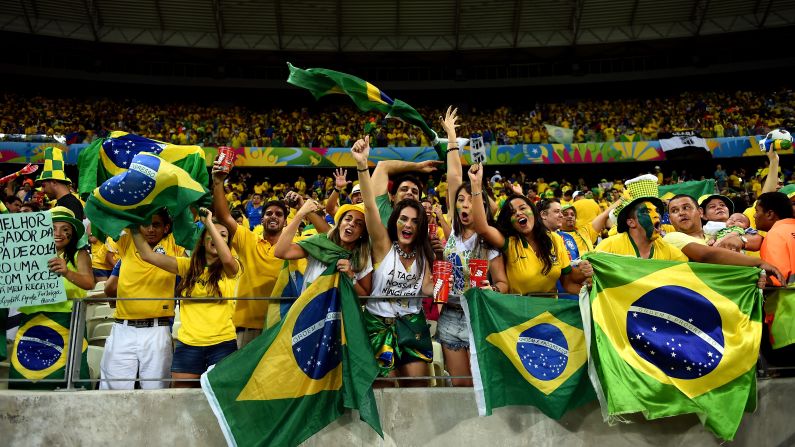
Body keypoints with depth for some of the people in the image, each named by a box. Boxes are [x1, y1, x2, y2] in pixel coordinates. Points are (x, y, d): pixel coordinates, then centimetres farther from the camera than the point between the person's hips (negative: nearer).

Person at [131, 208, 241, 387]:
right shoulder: (188, 265, 9)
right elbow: (148, 255, 4)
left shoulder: (230, 269, 2)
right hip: (187, 343, 2)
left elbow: (227, 258, -23)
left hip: (222, 343, -2)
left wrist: (209, 222, -20)